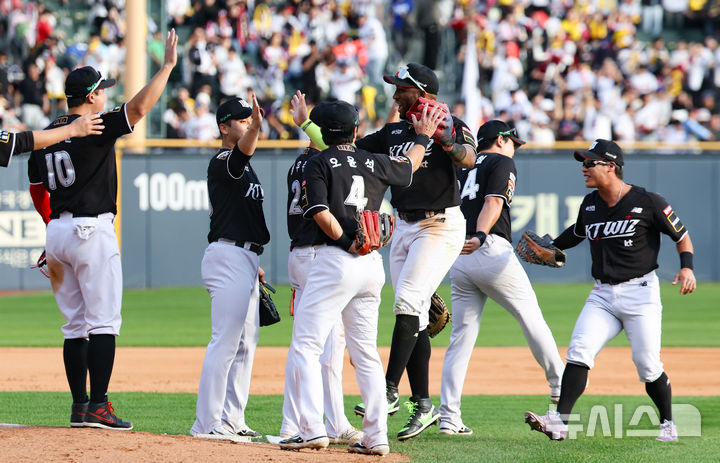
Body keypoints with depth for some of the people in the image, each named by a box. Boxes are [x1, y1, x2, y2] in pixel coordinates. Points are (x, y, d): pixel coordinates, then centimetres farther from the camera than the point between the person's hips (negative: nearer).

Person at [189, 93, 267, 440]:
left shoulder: (243, 165, 20)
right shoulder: (222, 162, -10)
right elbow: (242, 151, -34)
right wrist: (256, 128, -54)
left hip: (245, 260, 10)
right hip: (228, 257, -10)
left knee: (246, 343, 13)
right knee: (225, 342, -13)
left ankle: (232, 420, 18)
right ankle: (207, 424, -13)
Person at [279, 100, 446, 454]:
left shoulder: (319, 164, -1)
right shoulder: (374, 163, 12)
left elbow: (320, 212, -15)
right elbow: (410, 165, 33)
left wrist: (345, 243, -7)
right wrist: (422, 136, 49)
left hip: (335, 259, -6)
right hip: (373, 266, 6)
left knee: (305, 347, -5)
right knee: (366, 353, 12)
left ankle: (312, 430, -16)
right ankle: (376, 436, 7)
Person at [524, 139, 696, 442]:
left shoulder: (648, 203, -9)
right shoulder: (590, 204, 8)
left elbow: (682, 236, -1)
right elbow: (578, 232, 29)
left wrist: (687, 267, -17)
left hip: (640, 294, -5)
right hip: (602, 296, 5)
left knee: (647, 366, -5)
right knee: (579, 350, -15)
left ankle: (668, 425, 18)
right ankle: (560, 421, -23)